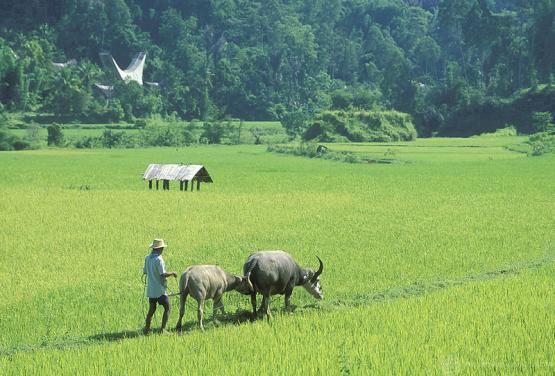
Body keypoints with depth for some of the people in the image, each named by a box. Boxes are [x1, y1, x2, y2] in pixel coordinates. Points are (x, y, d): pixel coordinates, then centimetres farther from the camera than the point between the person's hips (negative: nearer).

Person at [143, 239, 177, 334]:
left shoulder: (147, 258, 4)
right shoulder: (159, 259, -19)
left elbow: (145, 271, 15)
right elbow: (163, 274, -22)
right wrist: (172, 273, -7)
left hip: (150, 289, 7)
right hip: (160, 289, -7)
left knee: (152, 309, 15)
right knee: (167, 308, 4)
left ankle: (146, 329, 13)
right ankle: (163, 329, -1)